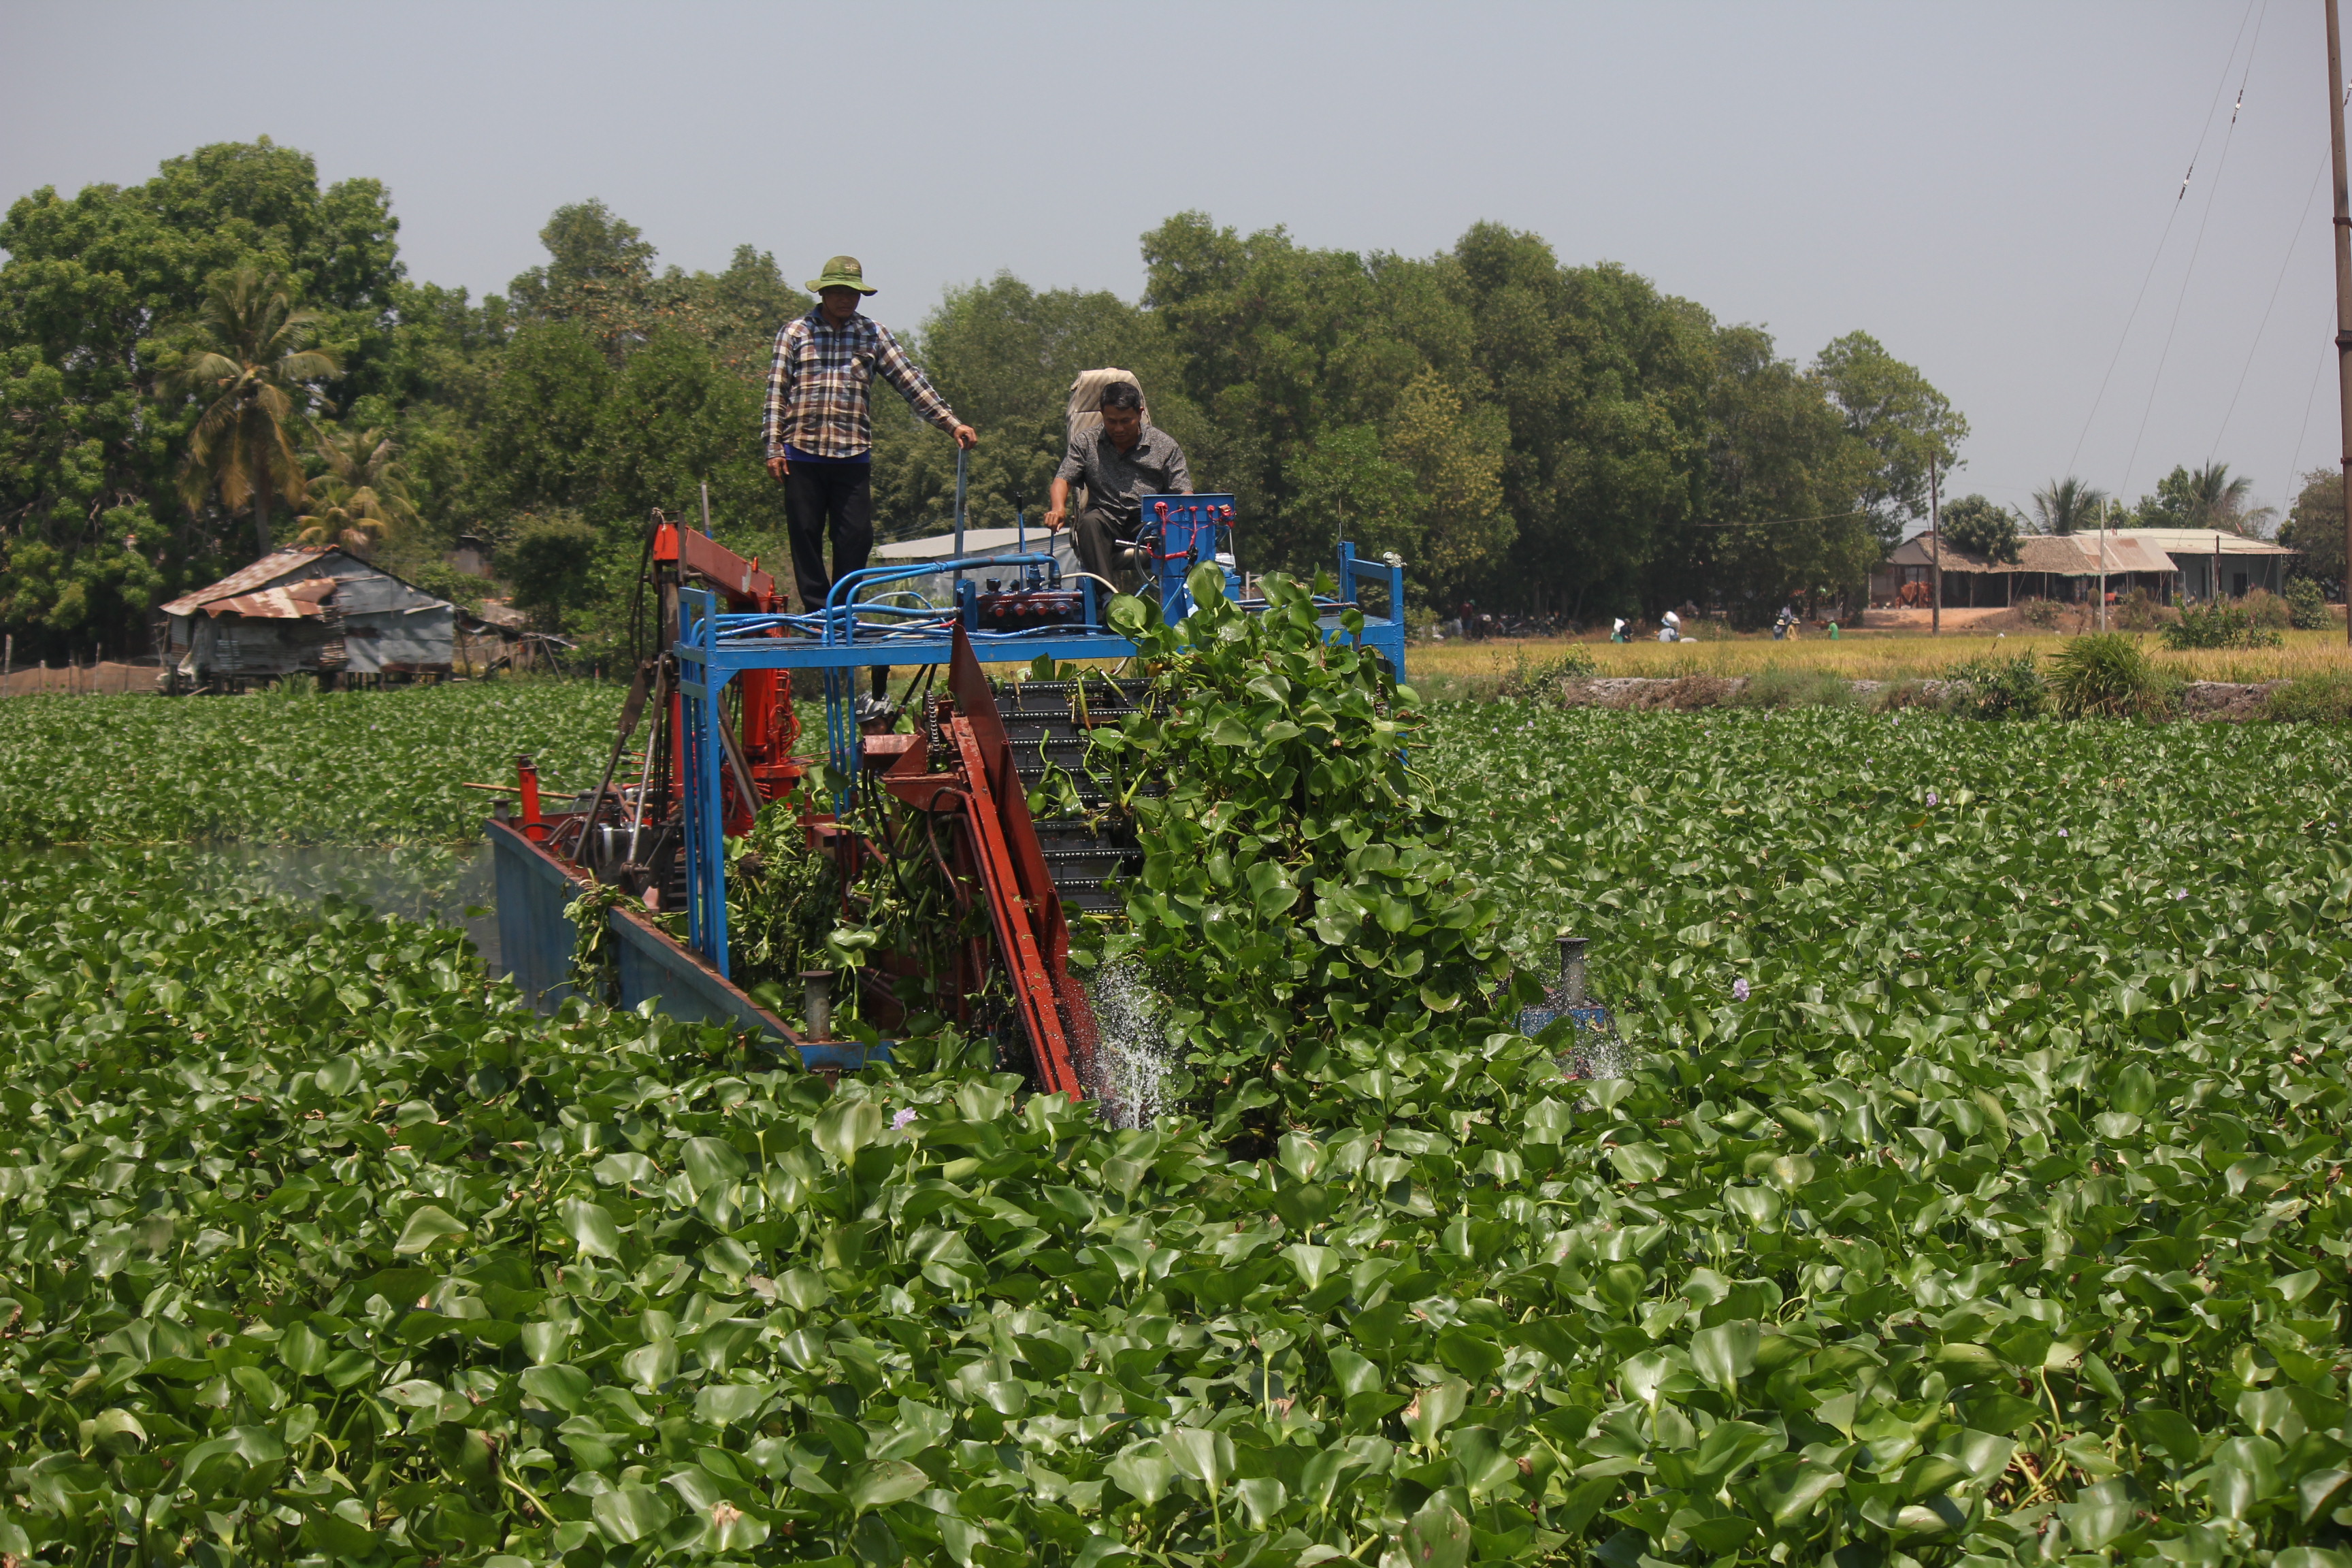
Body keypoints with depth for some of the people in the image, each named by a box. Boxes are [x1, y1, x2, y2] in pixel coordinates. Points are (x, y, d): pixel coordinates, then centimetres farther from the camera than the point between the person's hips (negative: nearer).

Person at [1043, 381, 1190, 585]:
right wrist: (1058, 509, -19)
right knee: (1090, 521, -35)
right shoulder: (1086, 443, 13)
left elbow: (1183, 492, 6)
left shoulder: (1165, 445, 11)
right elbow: (1063, 479, 4)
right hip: (1107, 517, 0)